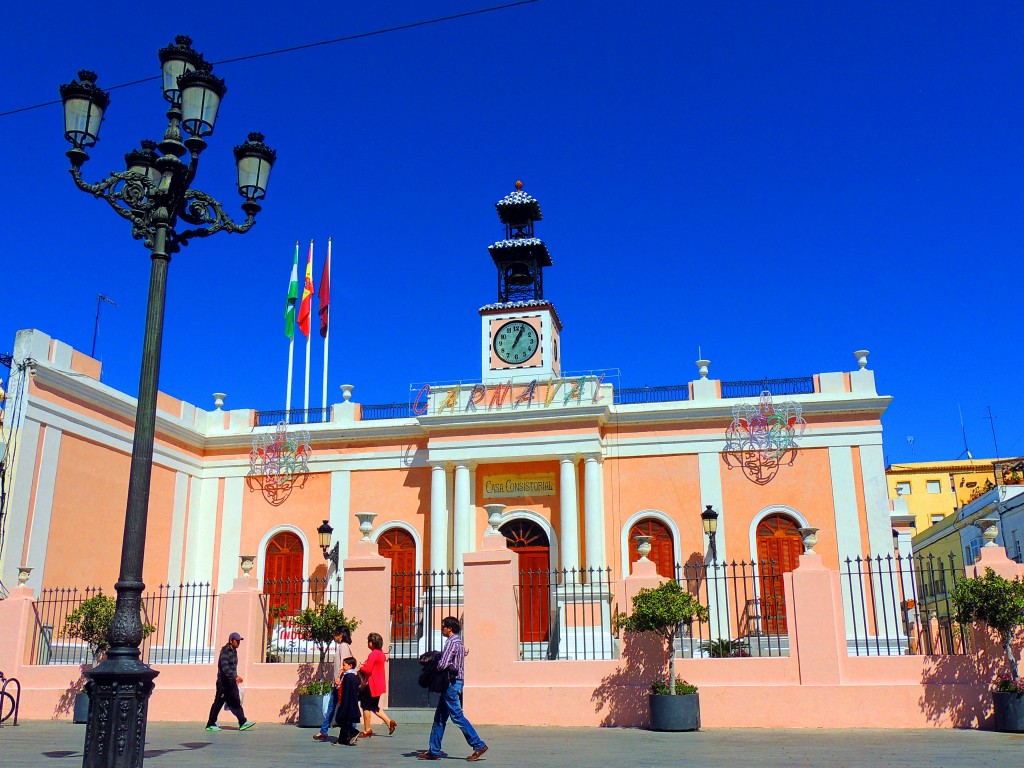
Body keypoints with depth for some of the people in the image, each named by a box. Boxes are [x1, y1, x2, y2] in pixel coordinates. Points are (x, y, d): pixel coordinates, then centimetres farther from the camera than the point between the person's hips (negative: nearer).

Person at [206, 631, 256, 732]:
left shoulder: (234, 651, 14)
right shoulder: (225, 651, -15)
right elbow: (225, 667, -26)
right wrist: (235, 677, -32)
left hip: (231, 682, 9)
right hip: (224, 682, -9)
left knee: (236, 702, 4)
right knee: (218, 703, 0)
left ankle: (243, 723, 1)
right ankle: (210, 724, 10)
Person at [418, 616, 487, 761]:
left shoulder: (452, 642, -15)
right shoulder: (458, 642, 16)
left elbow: (443, 664, -23)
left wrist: (433, 667, -3)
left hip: (451, 683, -10)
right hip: (454, 682, 10)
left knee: (457, 716, -7)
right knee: (439, 718, 12)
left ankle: (479, 745, -4)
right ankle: (434, 751, 15)